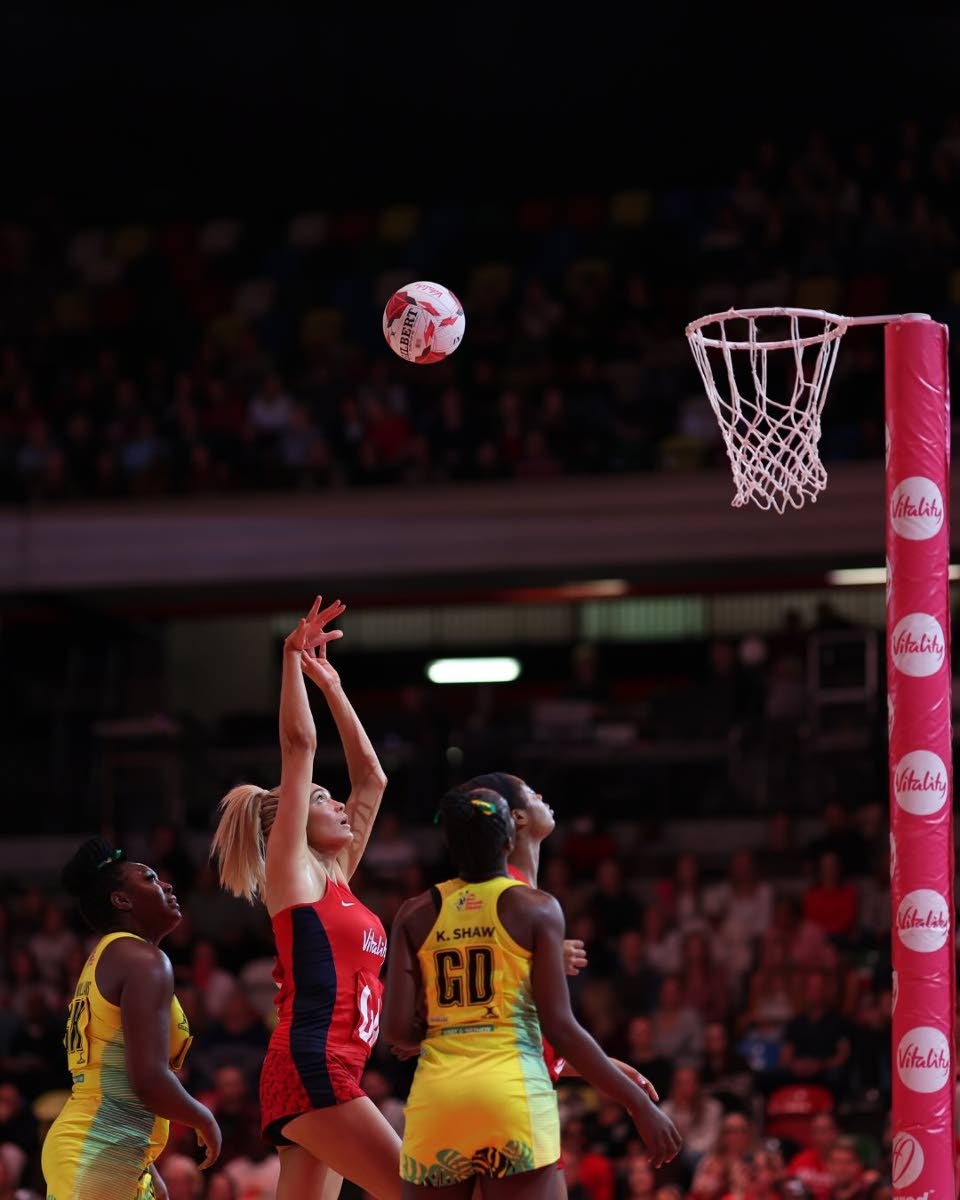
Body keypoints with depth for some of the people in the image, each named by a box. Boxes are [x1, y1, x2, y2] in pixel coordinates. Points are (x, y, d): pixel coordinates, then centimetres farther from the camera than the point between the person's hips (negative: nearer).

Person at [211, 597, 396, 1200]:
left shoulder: (336, 879, 21)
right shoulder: (291, 872, 1)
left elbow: (372, 778, 28)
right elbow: (299, 744, -5)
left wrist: (333, 688, 29)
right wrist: (293, 657, -1)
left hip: (331, 1072, 9)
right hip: (311, 1066, -9)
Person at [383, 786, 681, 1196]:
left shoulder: (416, 914, 8)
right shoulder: (535, 908, 0)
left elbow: (397, 1030, 2)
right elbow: (560, 1027, -6)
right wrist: (640, 1105, -1)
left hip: (436, 1095, 3)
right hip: (512, 1092, -3)